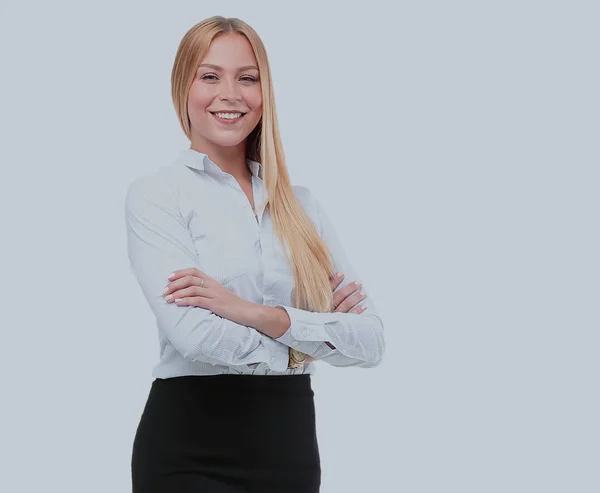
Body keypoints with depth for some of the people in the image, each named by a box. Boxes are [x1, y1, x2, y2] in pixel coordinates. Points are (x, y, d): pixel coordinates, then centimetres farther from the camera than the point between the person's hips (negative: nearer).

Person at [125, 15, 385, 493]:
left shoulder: (300, 203, 8)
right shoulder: (156, 194, -4)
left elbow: (371, 339, -3)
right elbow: (194, 333, -19)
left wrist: (258, 314, -17)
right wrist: (314, 334, -6)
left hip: (292, 440, 4)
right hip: (191, 451, -4)